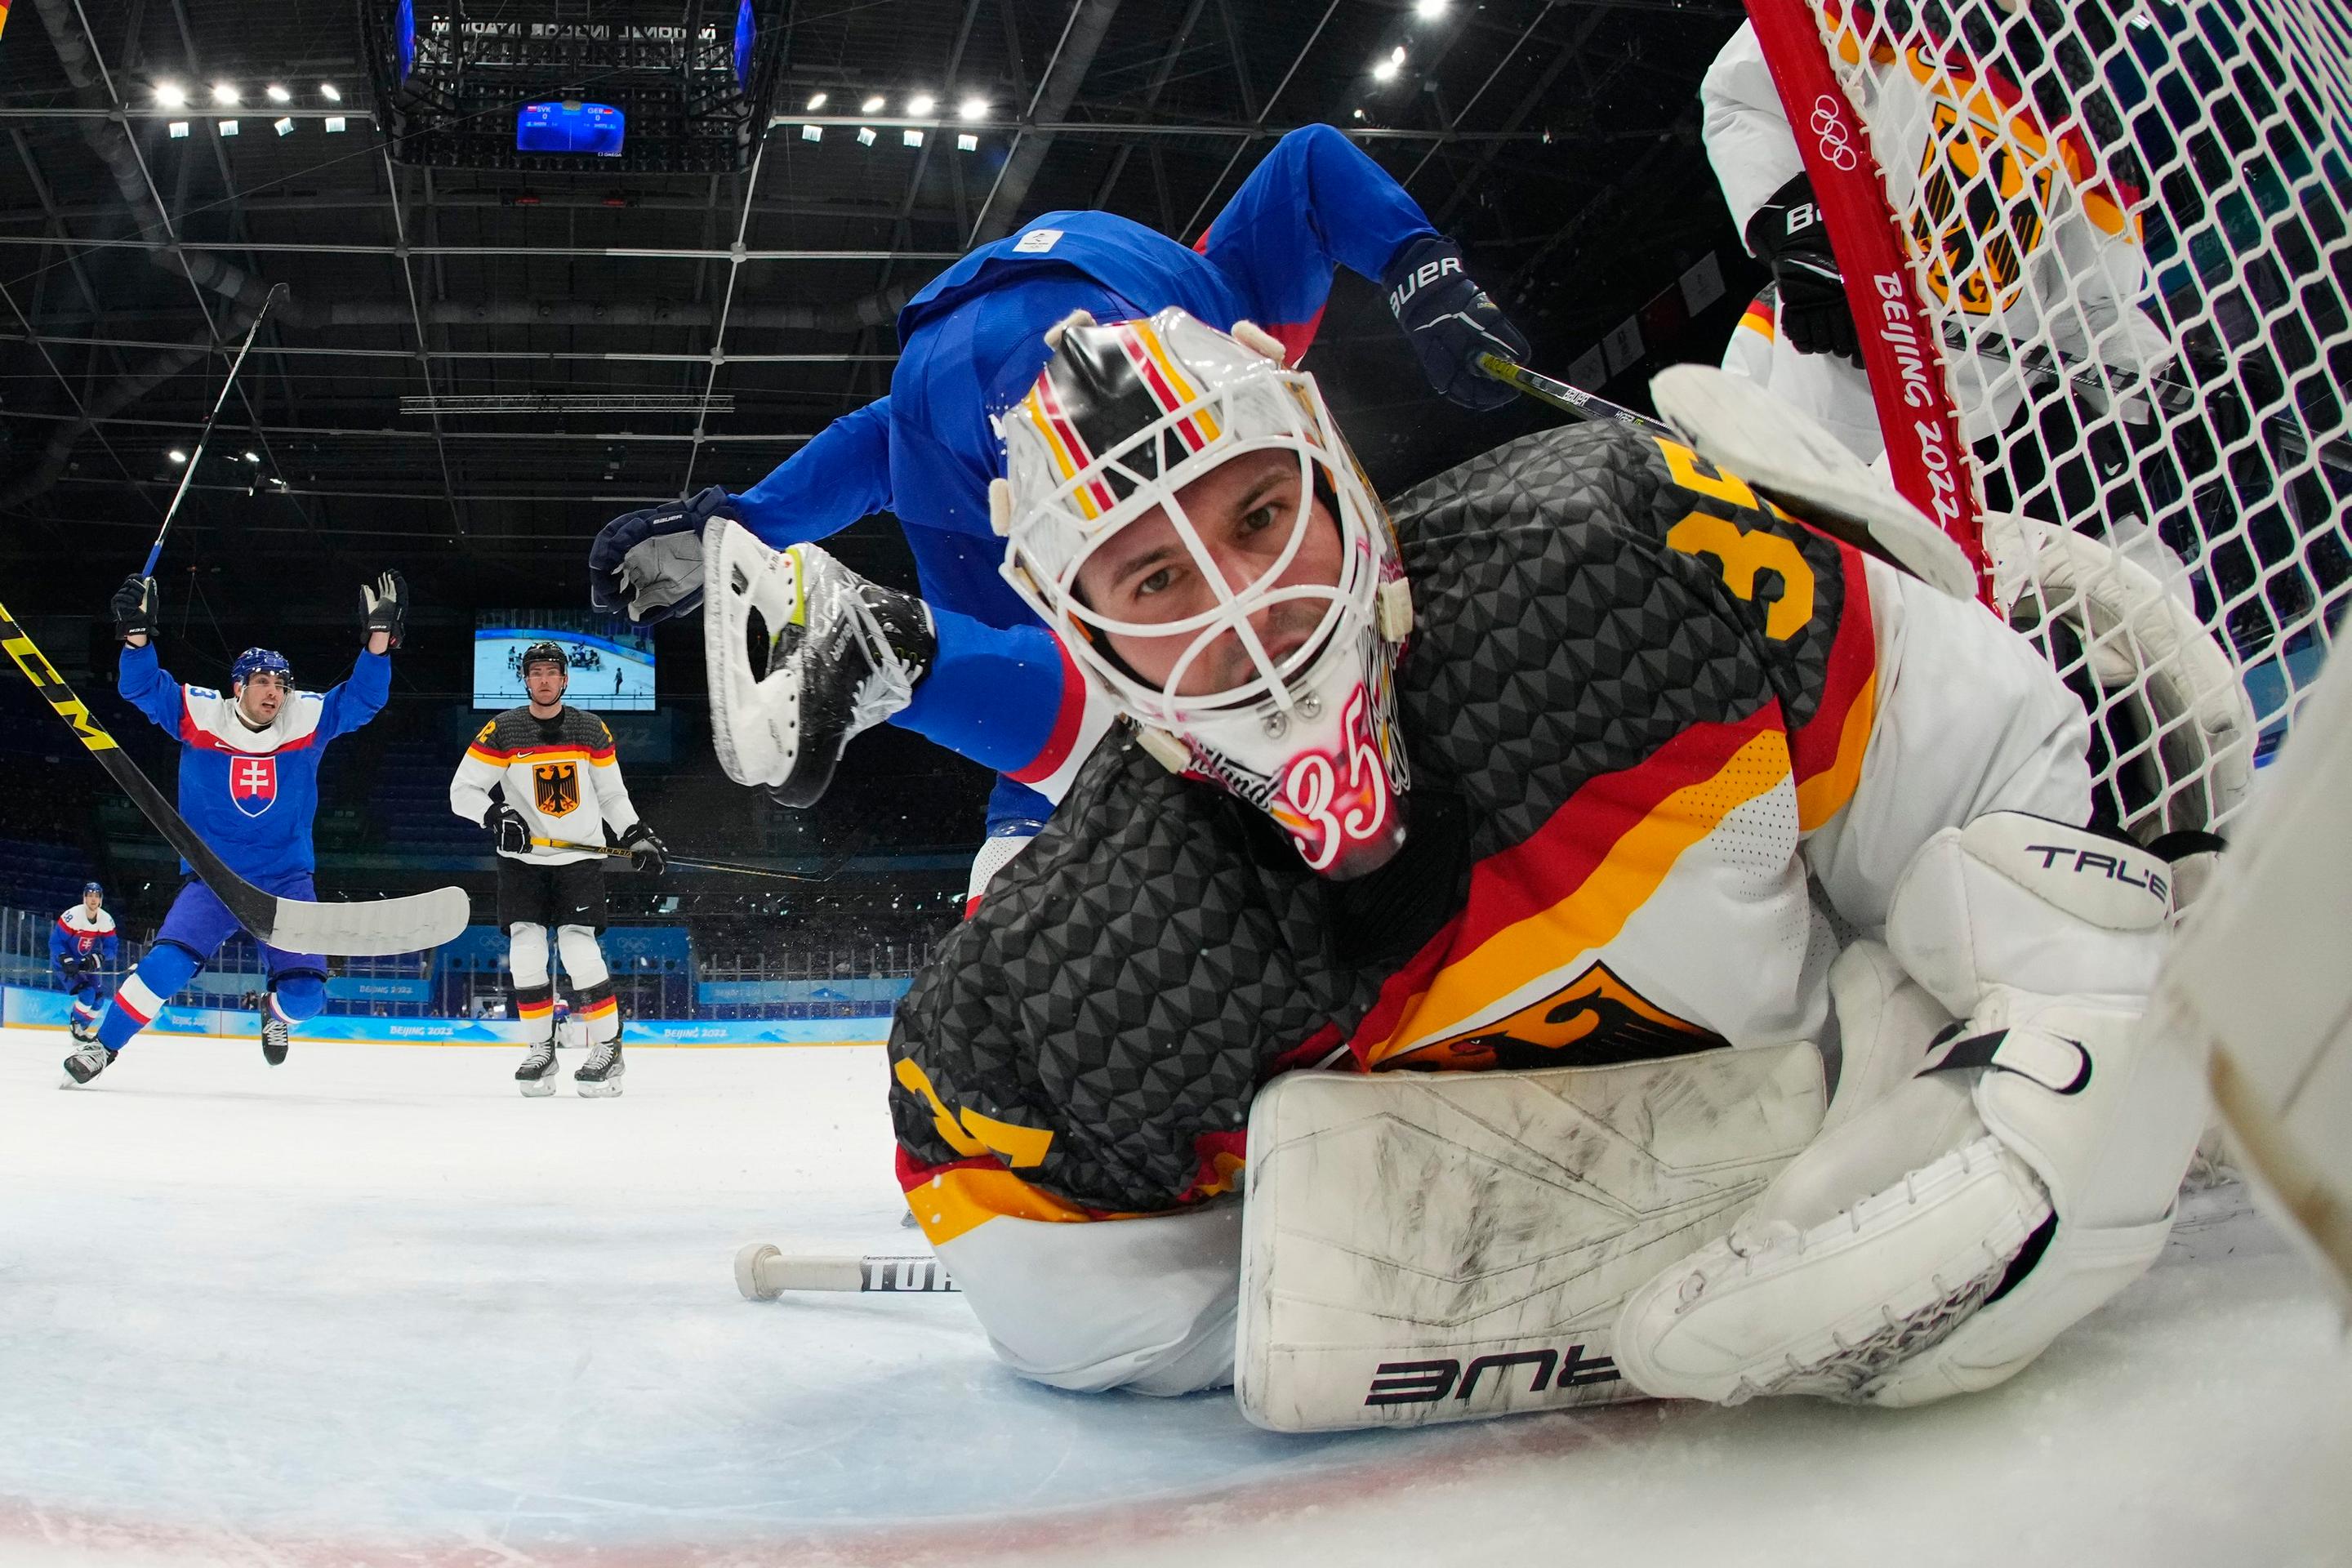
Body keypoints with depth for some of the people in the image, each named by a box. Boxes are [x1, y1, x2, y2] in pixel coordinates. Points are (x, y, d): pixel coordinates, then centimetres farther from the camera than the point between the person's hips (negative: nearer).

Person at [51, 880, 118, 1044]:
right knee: (87, 993, -22)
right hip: (65, 961, -6)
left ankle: (80, 1029, 24)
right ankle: (75, 1026, 0)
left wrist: (97, 959, -26)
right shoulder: (72, 916, -24)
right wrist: (67, 961, -32)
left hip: (88, 963, 6)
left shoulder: (107, 920, -10)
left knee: (98, 999, 3)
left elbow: (112, 946, -8)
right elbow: (55, 941, -21)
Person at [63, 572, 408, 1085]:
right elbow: (142, 686, -10)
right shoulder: (198, 716, -5)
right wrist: (137, 633, -29)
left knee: (304, 993, -8)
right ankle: (102, 1046, 1)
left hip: (287, 879, 1)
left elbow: (362, 697, -9)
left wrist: (380, 636, -23)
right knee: (169, 963, -22)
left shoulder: (308, 720, -3)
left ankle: (274, 1012, 31)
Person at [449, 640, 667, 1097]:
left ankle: (608, 1048, -2)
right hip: (522, 859, 1)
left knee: (579, 948, -13)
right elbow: (462, 791, -2)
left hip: (579, 857, 0)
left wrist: (637, 836, 2)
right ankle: (541, 1050, 7)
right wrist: (495, 815, -19)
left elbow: (612, 794, 13)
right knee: (526, 950, -8)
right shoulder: (501, 731, -2)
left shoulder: (592, 730, 5)